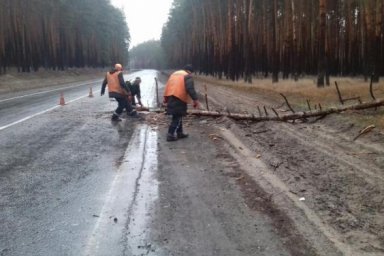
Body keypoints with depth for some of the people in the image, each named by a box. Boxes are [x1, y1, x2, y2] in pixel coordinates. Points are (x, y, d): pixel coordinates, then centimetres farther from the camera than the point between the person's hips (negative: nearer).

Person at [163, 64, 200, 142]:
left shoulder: (174, 74, 23)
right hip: (179, 99, -8)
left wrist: (166, 98, 23)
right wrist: (195, 99, -15)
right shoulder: (187, 76, -3)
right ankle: (170, 135, -5)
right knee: (177, 118, -3)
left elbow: (167, 86, 21)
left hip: (171, 98, 8)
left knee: (178, 117, 18)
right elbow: (190, 89, -15)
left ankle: (179, 133, 26)